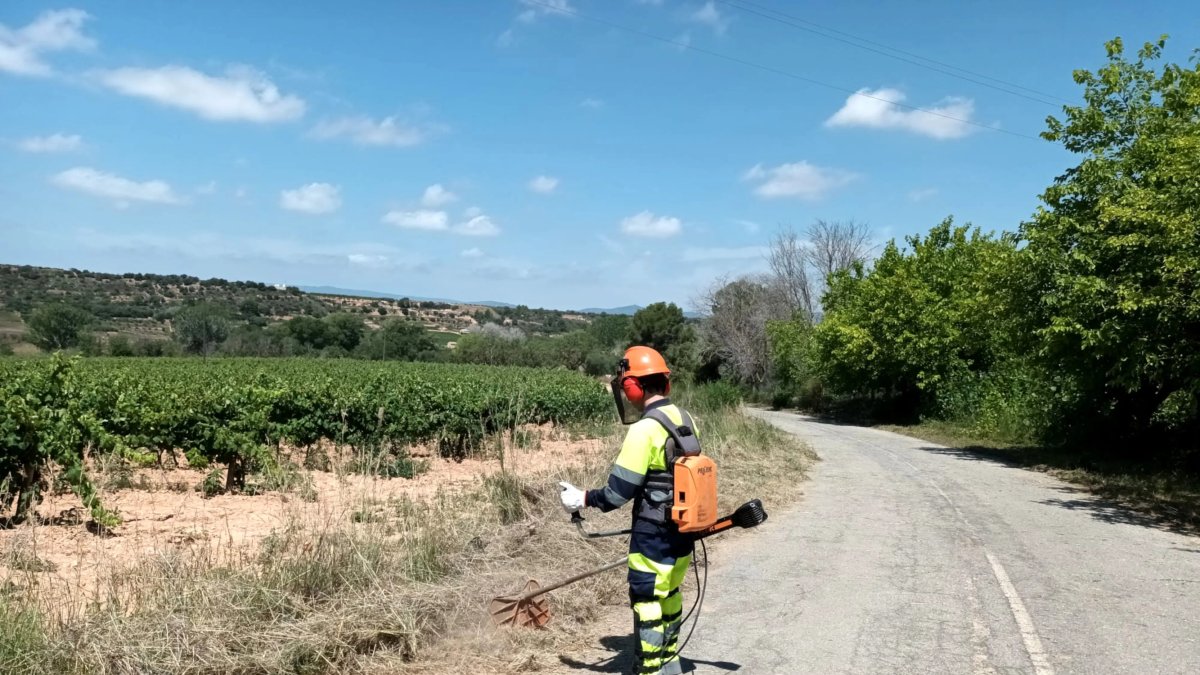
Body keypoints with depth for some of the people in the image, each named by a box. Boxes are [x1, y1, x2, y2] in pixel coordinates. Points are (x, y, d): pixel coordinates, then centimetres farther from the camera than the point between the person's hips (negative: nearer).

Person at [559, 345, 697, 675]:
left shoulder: (644, 429, -22)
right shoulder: (685, 420, 3)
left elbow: (617, 493, -20)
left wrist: (582, 499, -4)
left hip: (654, 539, -8)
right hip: (682, 533, 9)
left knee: (647, 604, 4)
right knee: (669, 596, 22)